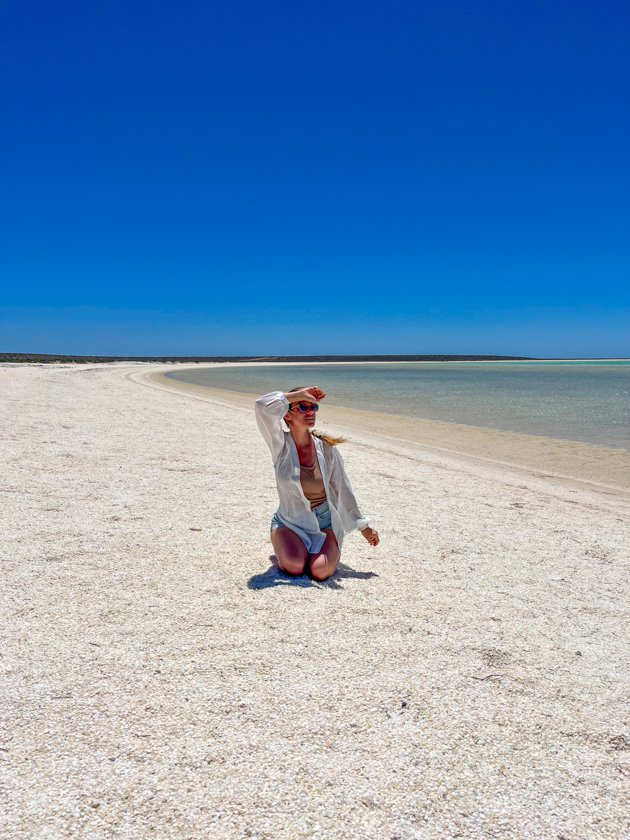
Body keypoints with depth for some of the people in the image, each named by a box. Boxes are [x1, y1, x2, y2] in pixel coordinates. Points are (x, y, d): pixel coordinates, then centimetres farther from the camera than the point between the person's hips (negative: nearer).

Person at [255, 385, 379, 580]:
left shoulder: (326, 448, -7)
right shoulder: (281, 445, -10)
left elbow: (343, 489, 3)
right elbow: (263, 406, -27)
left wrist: (363, 526, 7)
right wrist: (300, 394, -23)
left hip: (325, 522, 1)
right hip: (290, 522, -1)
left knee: (321, 571, -23)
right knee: (294, 567, -26)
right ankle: (282, 543, 10)